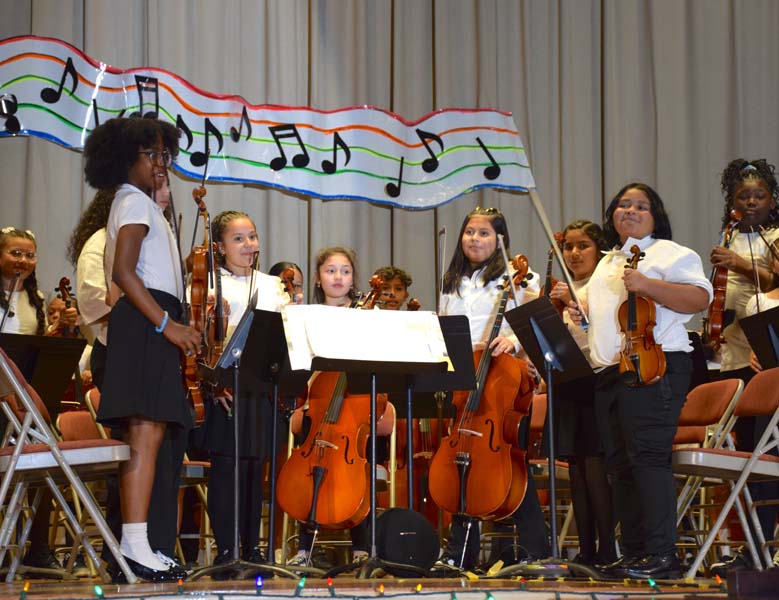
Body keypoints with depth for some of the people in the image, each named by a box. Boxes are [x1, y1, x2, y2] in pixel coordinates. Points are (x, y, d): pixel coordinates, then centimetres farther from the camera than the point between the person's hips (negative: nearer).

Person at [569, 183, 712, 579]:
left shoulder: (669, 253, 3)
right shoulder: (606, 263, 27)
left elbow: (701, 297, -10)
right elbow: (595, 305, 39)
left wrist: (648, 286, -20)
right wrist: (578, 309, 16)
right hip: (609, 374, 8)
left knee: (648, 457, -16)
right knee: (620, 464, 5)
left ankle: (662, 555, -17)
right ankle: (633, 554, 9)